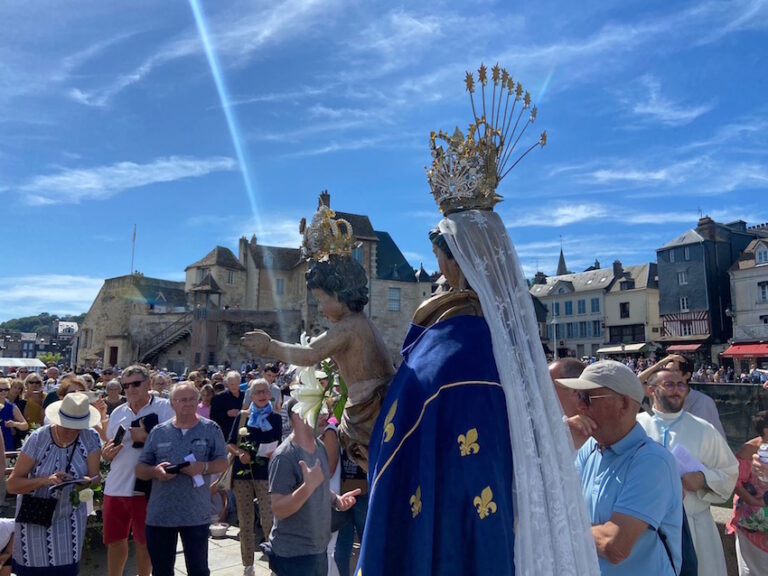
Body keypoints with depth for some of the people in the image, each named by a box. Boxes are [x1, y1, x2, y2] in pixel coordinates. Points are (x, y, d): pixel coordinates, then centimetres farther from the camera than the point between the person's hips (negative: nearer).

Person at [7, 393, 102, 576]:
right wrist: (45, 480, -36)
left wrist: (88, 482, -39)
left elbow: (94, 475, -16)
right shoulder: (38, 439, -19)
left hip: (70, 515, 2)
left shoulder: (91, 438, -13)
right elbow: (12, 484, -19)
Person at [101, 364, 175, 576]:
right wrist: (107, 452, -6)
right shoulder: (118, 412, 8)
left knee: (143, 541, 10)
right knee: (115, 540, 16)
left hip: (146, 486, -4)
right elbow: (108, 452, 17)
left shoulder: (165, 408, -8)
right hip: (115, 486, 5)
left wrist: (145, 438, -21)